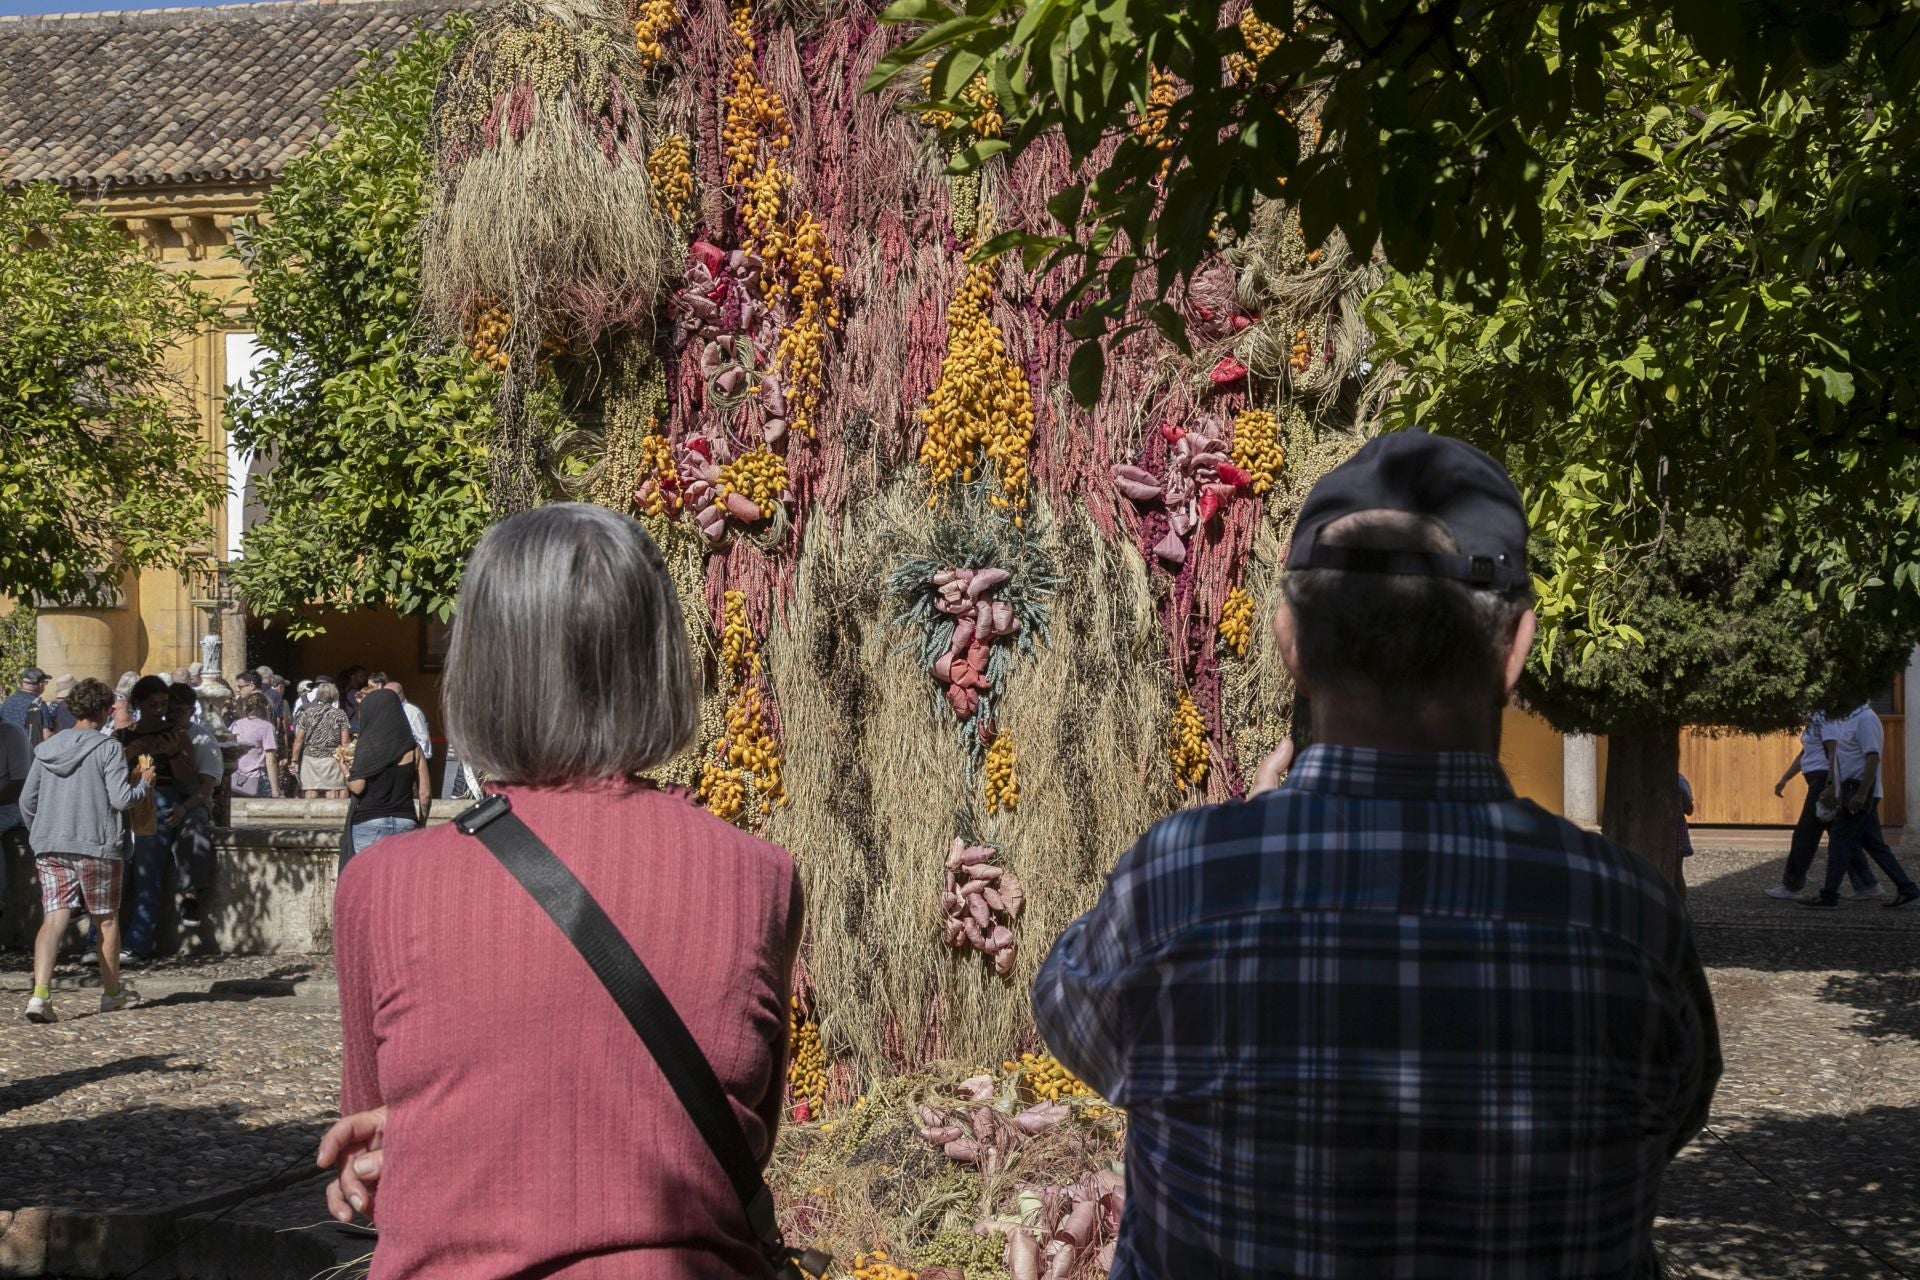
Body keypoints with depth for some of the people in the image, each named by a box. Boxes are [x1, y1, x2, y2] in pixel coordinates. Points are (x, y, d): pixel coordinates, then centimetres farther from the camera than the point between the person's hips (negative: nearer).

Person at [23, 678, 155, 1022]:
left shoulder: (46, 749, 9)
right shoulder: (107, 749, -8)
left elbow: (27, 802, 12)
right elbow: (121, 799, -14)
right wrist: (144, 783, 5)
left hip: (49, 848, 4)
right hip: (97, 847, -4)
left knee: (53, 919, -4)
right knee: (106, 921, 13)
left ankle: (39, 994, -23)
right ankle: (111, 992, 27)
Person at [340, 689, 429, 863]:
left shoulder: (367, 744, -5)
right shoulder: (412, 749, 7)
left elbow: (357, 786, -11)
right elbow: (425, 793, 6)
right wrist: (420, 824, 17)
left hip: (369, 821, -4)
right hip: (405, 821, 4)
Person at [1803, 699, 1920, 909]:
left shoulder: (1865, 719, -15)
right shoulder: (1851, 719, 16)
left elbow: (1873, 758, -23)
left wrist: (1861, 794, -26)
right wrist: (1833, 787, 24)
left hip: (1860, 792, -10)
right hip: (1855, 791, 10)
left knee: (1840, 842, -5)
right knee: (1874, 844, 10)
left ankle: (1828, 896, 0)